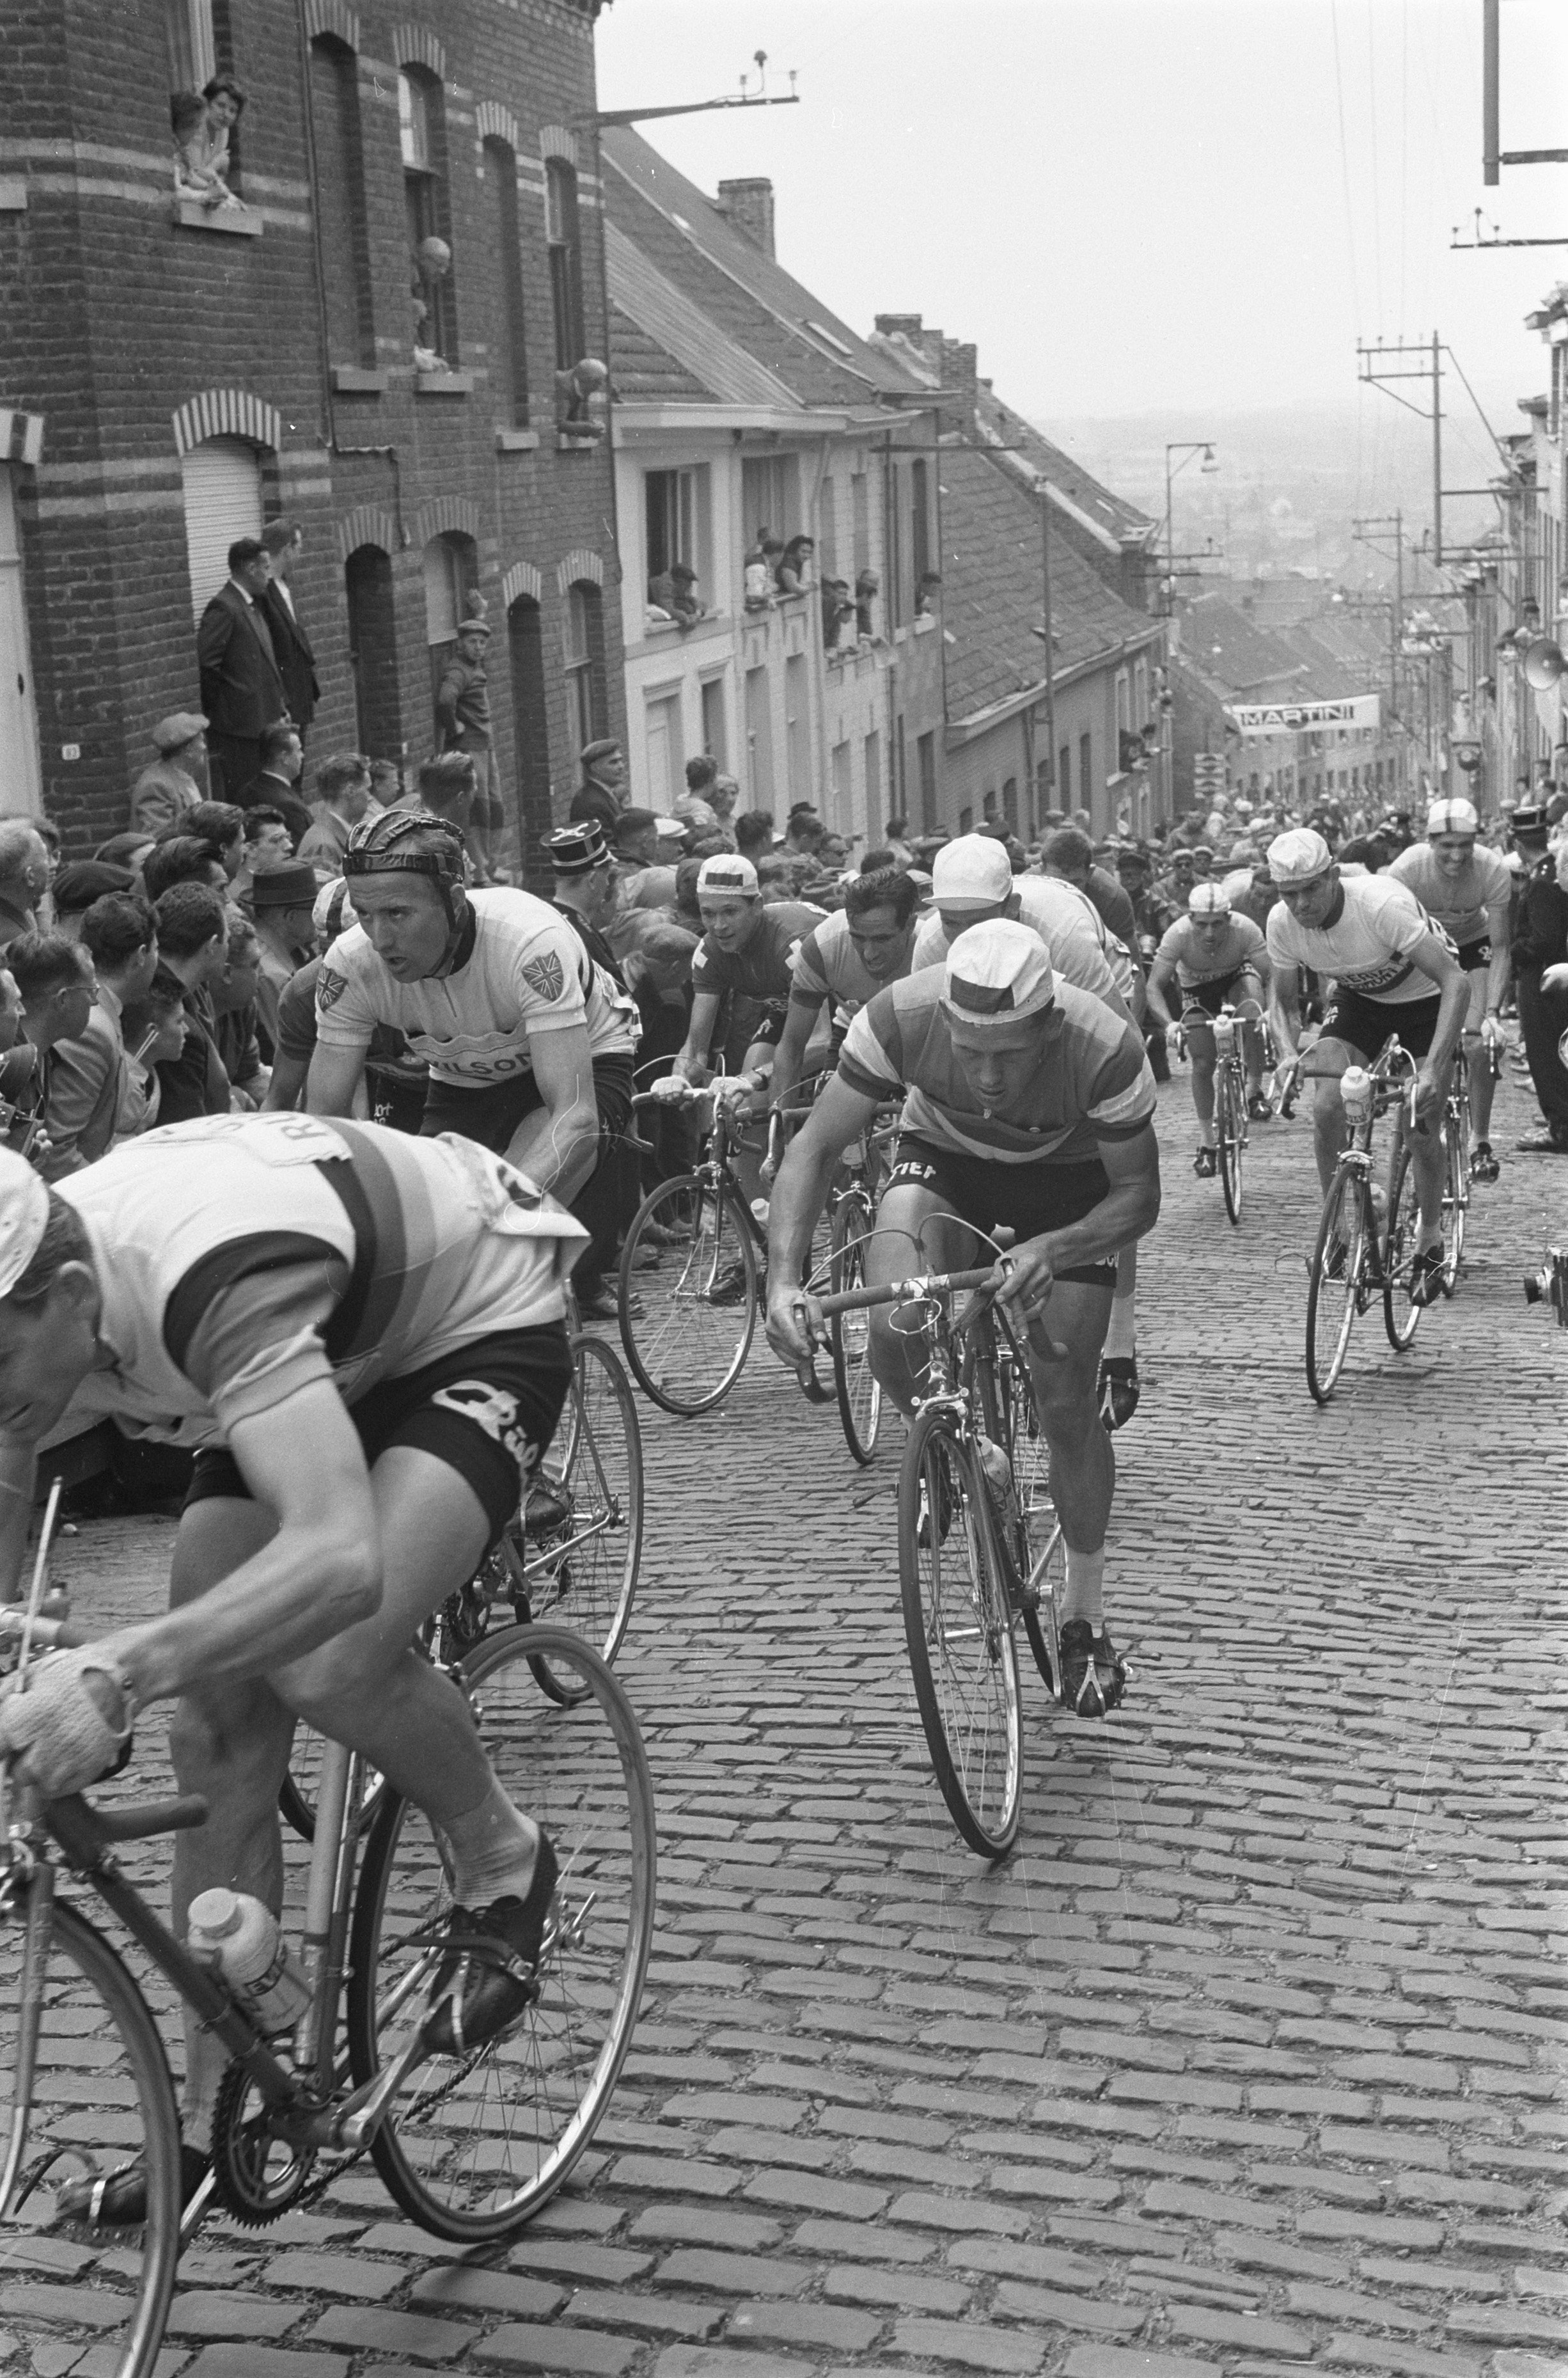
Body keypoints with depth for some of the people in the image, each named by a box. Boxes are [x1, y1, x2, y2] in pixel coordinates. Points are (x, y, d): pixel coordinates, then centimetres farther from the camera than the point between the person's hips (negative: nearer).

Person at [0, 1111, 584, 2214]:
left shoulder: (208, 1278, -43)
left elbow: (339, 1559, -55)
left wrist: (119, 1670, -65)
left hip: (480, 1330, -7)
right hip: (328, 1352, 7)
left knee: (327, 1660, -30)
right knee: (218, 1731, -2)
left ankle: (503, 1865, 1)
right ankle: (221, 2111, 12)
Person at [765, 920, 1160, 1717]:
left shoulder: (1106, 1050, -36)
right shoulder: (901, 1017, -35)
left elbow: (1138, 1196, -23)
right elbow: (815, 1148, -27)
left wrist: (1050, 1250, -43)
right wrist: (784, 1278, -41)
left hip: (1066, 1179, 0)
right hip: (943, 1159, 1)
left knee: (1067, 1405, -2)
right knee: (894, 1328, -29)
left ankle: (1085, 1620, 21)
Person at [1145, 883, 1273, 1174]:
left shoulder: (1245, 929, -34)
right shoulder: (1178, 935, -34)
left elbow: (1271, 976, -34)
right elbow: (1155, 987, -34)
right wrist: (1168, 1024, -51)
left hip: (1237, 977, 0)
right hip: (1197, 989, 0)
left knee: (1252, 1013, -33)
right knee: (1203, 1064, -8)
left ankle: (1255, 1091, -15)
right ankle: (1206, 1144, 5)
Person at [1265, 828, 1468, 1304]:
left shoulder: (1382, 905, -39)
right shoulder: (1282, 922, -22)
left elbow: (1456, 982, -40)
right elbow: (1283, 999, -5)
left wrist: (1433, 1069, -48)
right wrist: (1290, 1052, -27)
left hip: (1424, 998, -4)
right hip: (1359, 999, 4)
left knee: (1422, 1127, -9)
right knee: (1326, 1109, -17)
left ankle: (1430, 1242, 16)